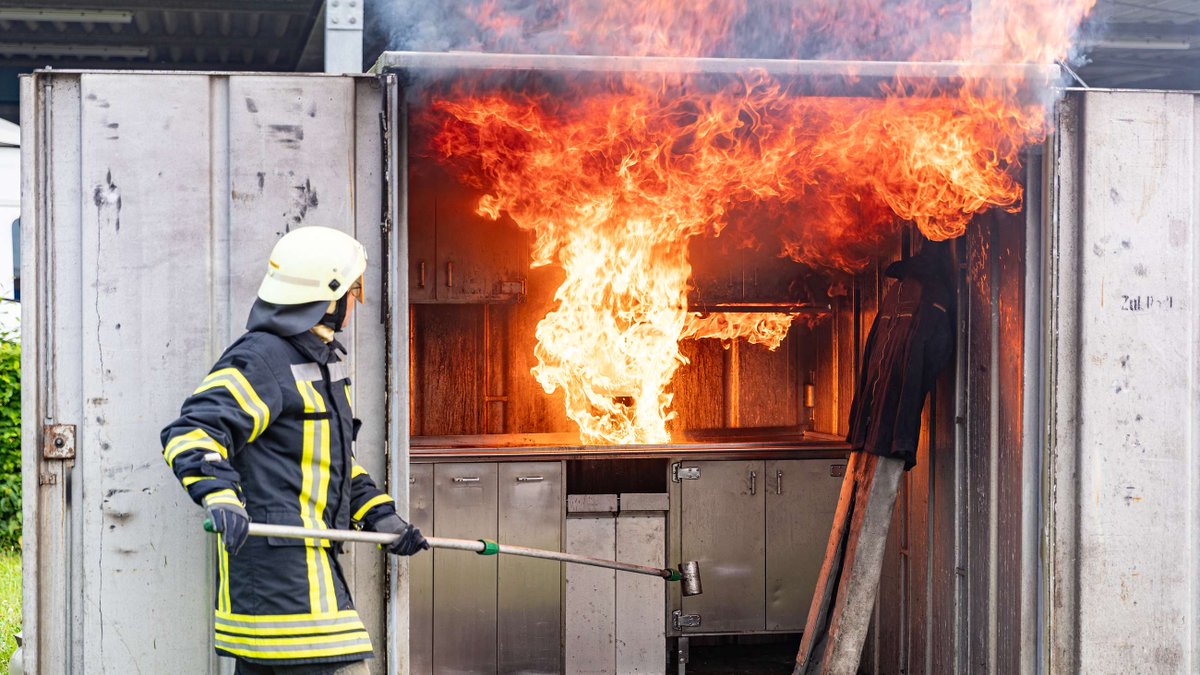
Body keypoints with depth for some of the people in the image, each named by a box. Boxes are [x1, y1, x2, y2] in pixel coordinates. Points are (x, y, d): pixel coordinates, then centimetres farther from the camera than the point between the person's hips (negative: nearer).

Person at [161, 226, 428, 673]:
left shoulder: (324, 360, 21)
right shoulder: (260, 360, -12)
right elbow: (192, 432, -21)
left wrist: (380, 518, 23)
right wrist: (219, 495, -37)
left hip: (302, 555, 10)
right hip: (272, 549, -10)